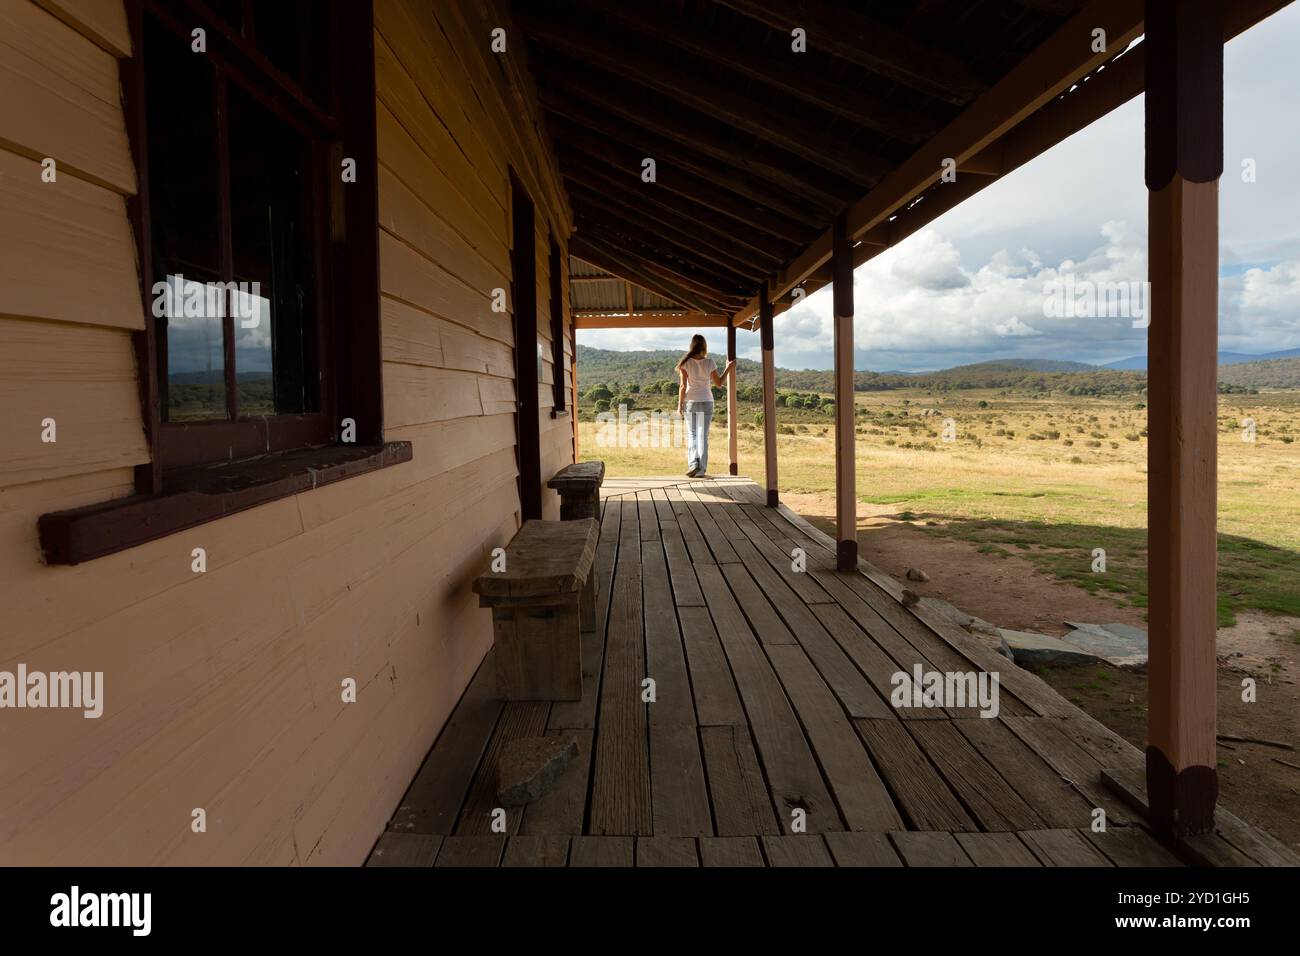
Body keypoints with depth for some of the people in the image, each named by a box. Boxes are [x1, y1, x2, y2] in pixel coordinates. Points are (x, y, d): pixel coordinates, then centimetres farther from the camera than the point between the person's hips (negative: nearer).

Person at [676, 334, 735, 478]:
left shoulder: (686, 363, -7)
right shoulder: (710, 363, -4)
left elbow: (683, 386, -8)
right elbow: (719, 383, 6)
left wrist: (680, 404, 0)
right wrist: (728, 369, 18)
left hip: (691, 402, -1)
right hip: (706, 402, 1)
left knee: (691, 434, 10)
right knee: (703, 435, 6)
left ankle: (693, 463, -10)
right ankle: (701, 469, 4)